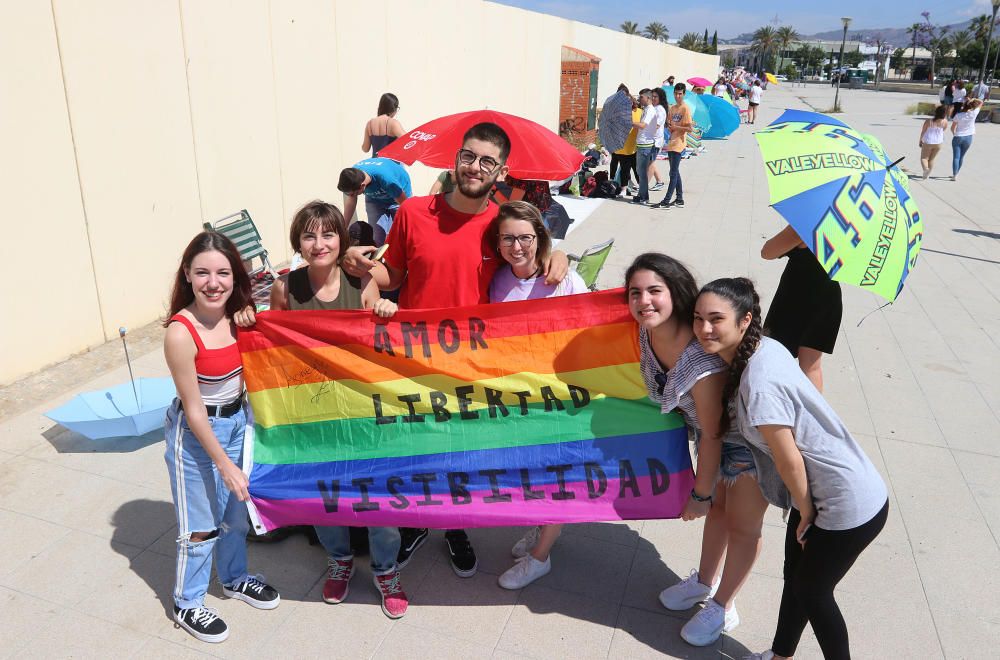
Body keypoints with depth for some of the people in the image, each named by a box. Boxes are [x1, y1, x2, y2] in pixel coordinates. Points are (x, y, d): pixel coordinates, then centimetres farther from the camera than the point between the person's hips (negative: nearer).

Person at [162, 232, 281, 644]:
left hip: (238, 419, 6)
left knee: (238, 508, 22)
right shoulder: (181, 333, -25)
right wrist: (224, 464, -16)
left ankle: (234, 578, 46)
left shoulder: (238, 316, -8)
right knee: (201, 525, 8)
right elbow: (194, 409, -19)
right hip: (196, 431, -6)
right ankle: (187, 605, 32)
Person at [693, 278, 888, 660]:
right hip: (821, 491, 8)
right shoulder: (764, 346, -5)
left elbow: (790, 461, -22)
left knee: (812, 591, 13)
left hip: (849, 506, -8)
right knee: (795, 576, 23)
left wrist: (806, 513, -7)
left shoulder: (758, 385, -31)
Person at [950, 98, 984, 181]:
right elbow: (981, 102, 7)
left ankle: (954, 175, -8)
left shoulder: (958, 116, -14)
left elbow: (952, 128, -5)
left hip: (958, 137, -3)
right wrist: (972, 100, -3)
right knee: (961, 157, 15)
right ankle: (956, 174, 23)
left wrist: (954, 134, 13)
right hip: (968, 138, 3)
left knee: (956, 157, -1)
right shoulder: (973, 114, -9)